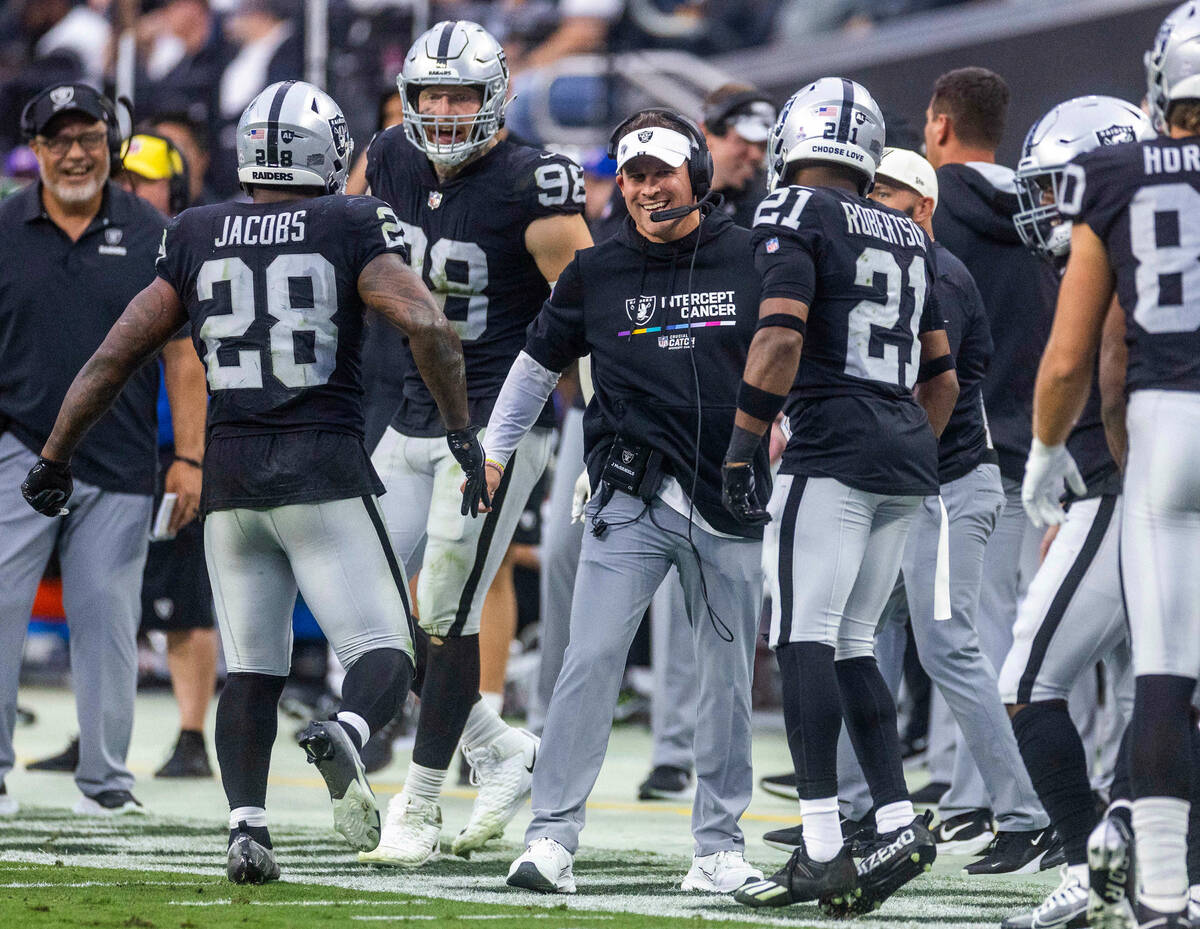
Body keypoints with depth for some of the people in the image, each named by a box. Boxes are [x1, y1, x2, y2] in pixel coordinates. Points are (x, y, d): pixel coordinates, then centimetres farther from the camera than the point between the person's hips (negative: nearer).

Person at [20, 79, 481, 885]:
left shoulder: (196, 238, 9)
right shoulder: (351, 229, 0)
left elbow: (117, 354, 9)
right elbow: (427, 325, -14)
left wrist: (56, 456, 17)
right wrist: (462, 429, -3)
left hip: (231, 477, 3)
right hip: (327, 471, -3)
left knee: (251, 670, 12)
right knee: (384, 654, 0)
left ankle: (247, 826, -3)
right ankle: (343, 740, -31)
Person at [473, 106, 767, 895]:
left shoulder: (750, 261, 2)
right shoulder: (597, 273, 5)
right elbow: (539, 363, 18)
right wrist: (495, 452, 17)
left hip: (730, 502, 0)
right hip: (632, 499, 0)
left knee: (727, 678, 5)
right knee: (593, 659, -10)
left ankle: (720, 844, 16)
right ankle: (554, 836, -8)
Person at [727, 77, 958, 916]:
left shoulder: (796, 215, -3)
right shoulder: (908, 236, 19)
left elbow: (780, 339, -15)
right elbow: (943, 377, 22)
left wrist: (741, 450, -12)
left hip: (835, 447, -7)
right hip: (908, 459, 7)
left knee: (805, 639, -8)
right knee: (850, 646, 13)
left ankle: (823, 852, -15)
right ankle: (899, 823, 3)